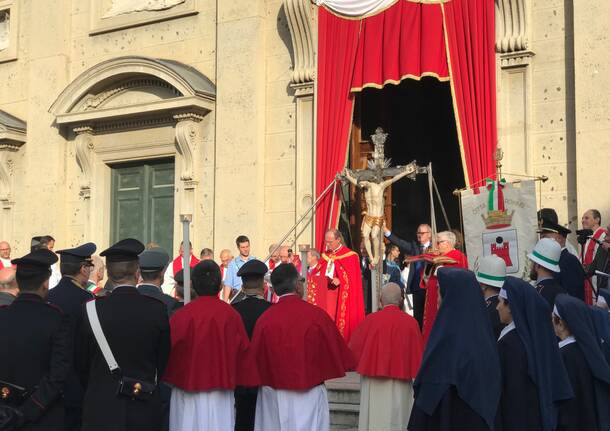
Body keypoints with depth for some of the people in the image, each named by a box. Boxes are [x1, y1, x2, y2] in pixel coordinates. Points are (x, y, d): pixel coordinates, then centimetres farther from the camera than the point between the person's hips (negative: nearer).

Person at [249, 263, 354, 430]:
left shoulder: (265, 319, -9)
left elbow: (256, 362, 0)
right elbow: (337, 354, -1)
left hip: (273, 398, 2)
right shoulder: (317, 315, -11)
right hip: (310, 396, -1)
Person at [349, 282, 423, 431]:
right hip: (401, 387, 0)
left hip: (373, 386, 0)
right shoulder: (410, 323, -6)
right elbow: (418, 356, 0)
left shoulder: (370, 320, -6)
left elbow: (353, 350, 3)